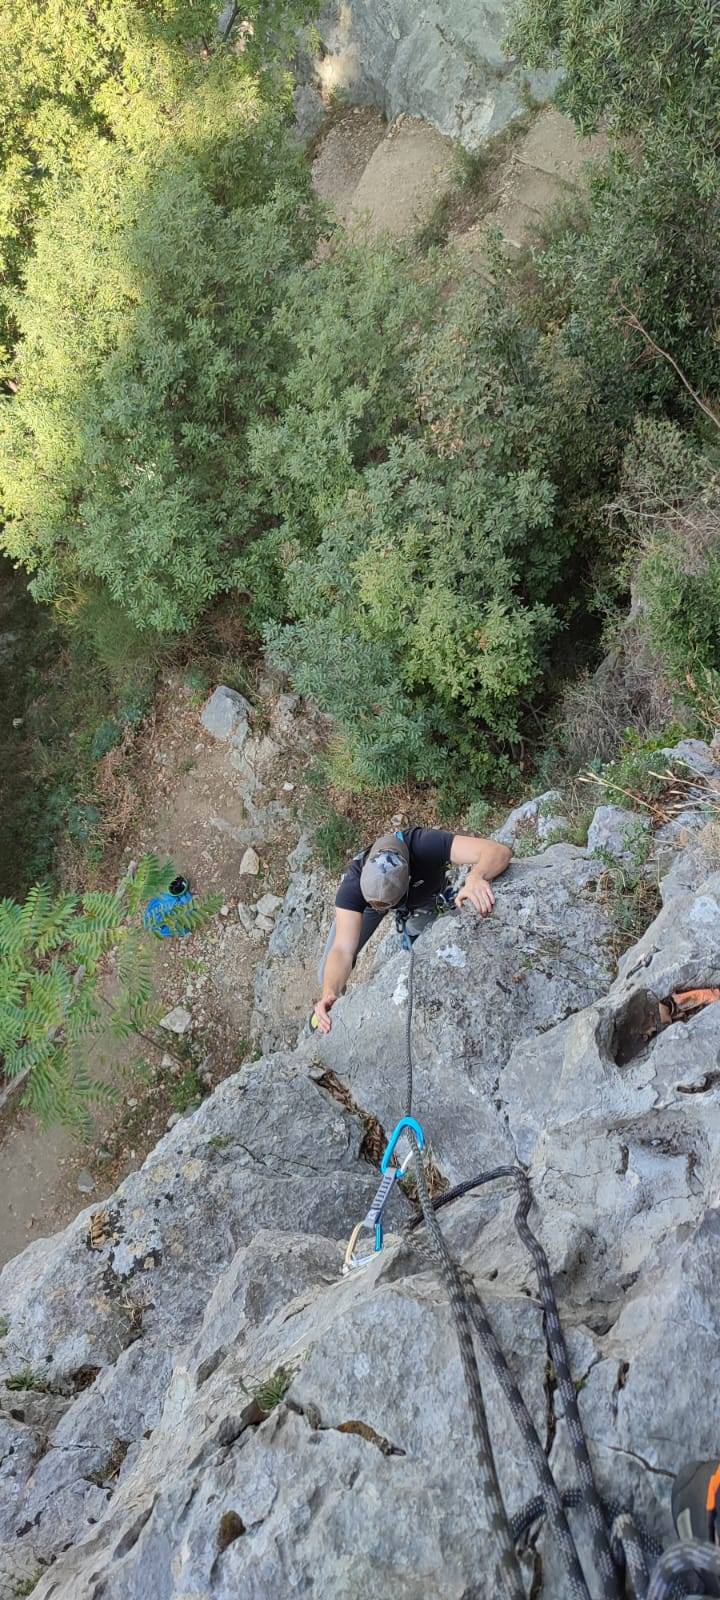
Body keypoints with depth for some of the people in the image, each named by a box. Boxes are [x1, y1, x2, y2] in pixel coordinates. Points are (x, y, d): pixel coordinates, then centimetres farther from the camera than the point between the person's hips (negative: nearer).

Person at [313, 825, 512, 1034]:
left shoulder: (426, 845, -48)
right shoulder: (353, 885, -44)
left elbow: (499, 851, -56)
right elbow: (343, 950, -48)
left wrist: (476, 877, -77)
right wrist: (329, 992, -66)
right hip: (358, 901, -1)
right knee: (330, 974, -2)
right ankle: (331, 1011, 32)